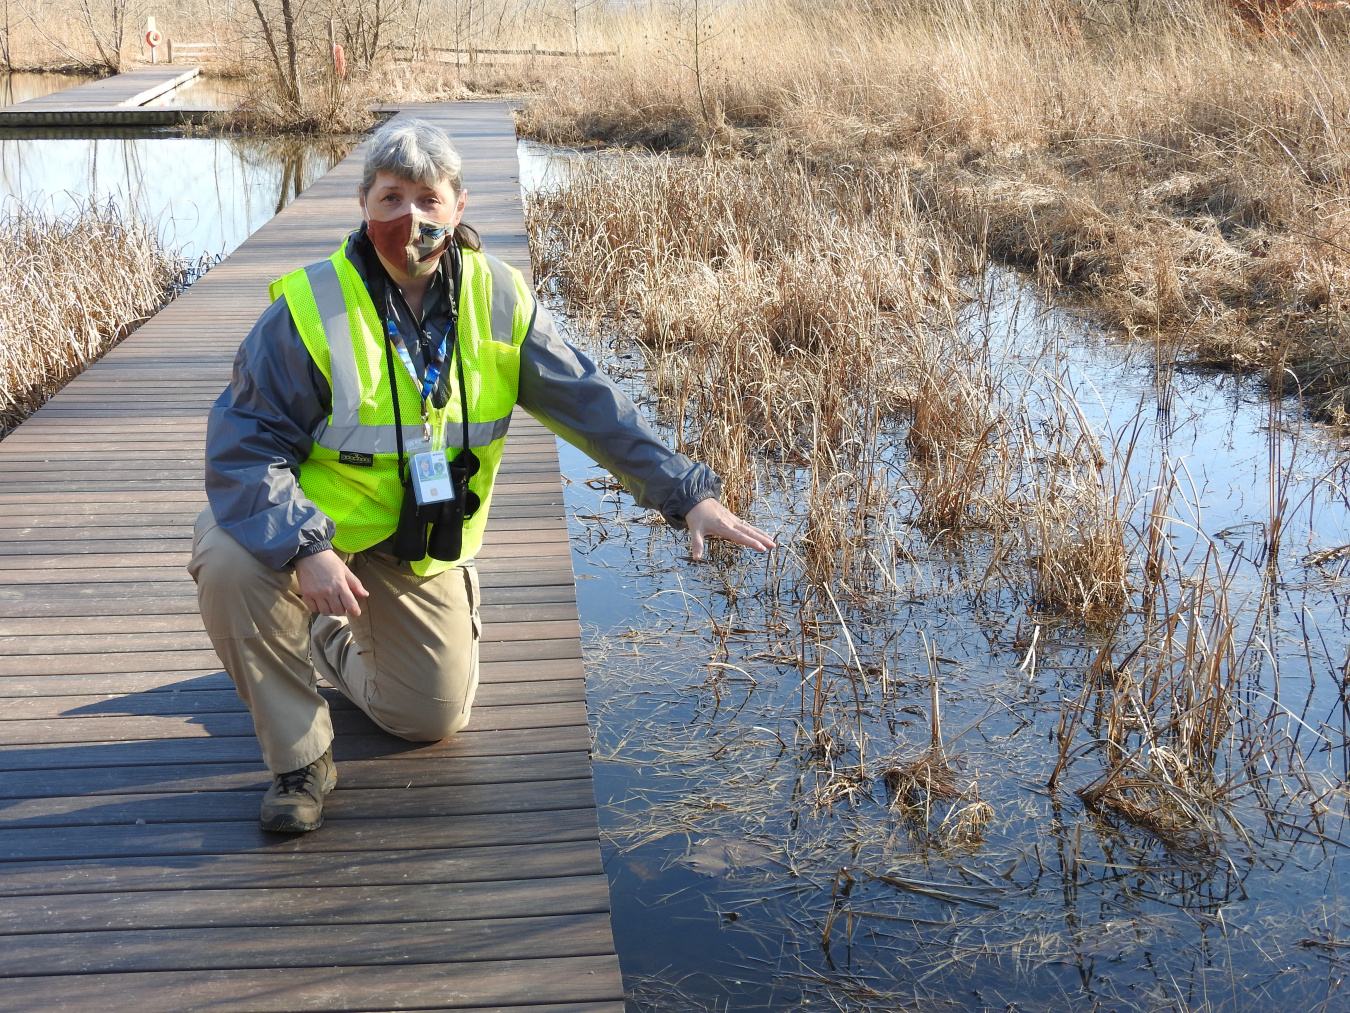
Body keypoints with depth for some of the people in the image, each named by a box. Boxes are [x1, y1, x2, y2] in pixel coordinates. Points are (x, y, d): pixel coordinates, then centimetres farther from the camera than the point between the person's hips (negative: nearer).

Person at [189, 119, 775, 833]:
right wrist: (305, 548, -39)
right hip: (308, 526, -3)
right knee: (229, 562, -35)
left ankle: (333, 645, 38)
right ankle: (299, 755, -11)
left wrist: (689, 494, -17)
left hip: (420, 547, 3)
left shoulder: (499, 303, -12)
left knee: (434, 718, 4)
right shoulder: (311, 310, -22)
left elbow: (592, 405, -10)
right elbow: (244, 446, -23)